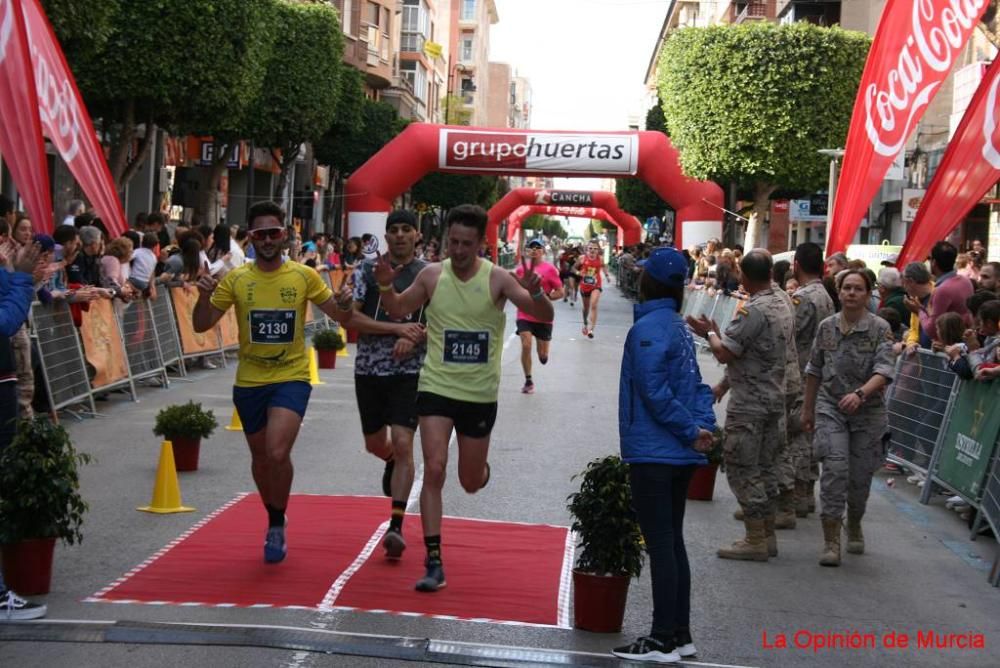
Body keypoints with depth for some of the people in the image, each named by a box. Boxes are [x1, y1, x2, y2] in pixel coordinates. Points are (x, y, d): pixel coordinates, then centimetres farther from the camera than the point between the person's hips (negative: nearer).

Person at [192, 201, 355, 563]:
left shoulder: (304, 276, -2)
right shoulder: (236, 279, 0)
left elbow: (340, 315, 4)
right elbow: (201, 325, 0)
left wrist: (346, 304, -20)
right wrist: (204, 296, -19)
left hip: (291, 378, -3)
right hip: (249, 381, 3)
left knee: (278, 453, -22)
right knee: (260, 458, 16)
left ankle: (277, 525, 1)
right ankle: (275, 522, 40)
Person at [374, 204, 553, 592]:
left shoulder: (496, 278, -9)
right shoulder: (432, 275, -3)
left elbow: (544, 316, -16)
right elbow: (398, 311, 13)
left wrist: (535, 292, -37)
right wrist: (385, 286, -8)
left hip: (480, 395, 0)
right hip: (436, 388, 0)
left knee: (471, 483, 12)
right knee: (434, 469, -14)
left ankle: (481, 468, 51)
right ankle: (433, 562, -8)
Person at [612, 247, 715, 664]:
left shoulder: (648, 328, -14)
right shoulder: (678, 326, 12)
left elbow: (655, 391, -19)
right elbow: (697, 385, 11)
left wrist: (691, 431, -11)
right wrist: (703, 425, -2)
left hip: (653, 453, -9)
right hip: (679, 455, 9)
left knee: (660, 543, -4)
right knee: (672, 541, 14)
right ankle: (680, 634, 21)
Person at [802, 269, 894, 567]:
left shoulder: (880, 328, -6)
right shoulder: (827, 326, 4)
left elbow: (883, 372, -17)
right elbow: (814, 371, 14)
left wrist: (860, 393, -35)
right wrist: (808, 409, 17)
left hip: (868, 411, -1)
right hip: (830, 408, 1)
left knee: (860, 476, 9)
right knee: (834, 469, -14)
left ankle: (854, 526, 38)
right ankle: (831, 541, -9)